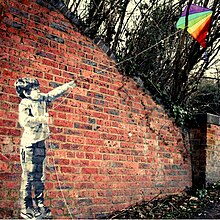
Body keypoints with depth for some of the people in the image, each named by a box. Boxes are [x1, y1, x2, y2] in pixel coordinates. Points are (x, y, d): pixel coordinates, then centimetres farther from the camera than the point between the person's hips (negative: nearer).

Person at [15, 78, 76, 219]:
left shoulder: (42, 99, 12)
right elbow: (24, 121, -24)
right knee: (28, 176, -4)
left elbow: (54, 94, 25)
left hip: (41, 143, 7)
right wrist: (43, 119, -20)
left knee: (40, 177, 10)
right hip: (29, 143, -7)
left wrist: (68, 86, 22)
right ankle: (26, 208, 3)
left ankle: (40, 206, 17)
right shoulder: (25, 103, -9)